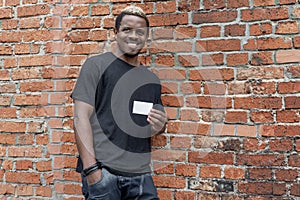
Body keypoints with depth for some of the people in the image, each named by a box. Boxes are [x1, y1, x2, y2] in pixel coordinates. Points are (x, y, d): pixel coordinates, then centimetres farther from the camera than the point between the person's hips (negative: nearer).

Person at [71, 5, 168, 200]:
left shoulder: (152, 79, 16)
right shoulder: (96, 65, 1)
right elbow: (81, 117, -7)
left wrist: (160, 126, 1)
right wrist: (91, 168, -16)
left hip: (142, 176, 5)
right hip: (102, 172, -4)